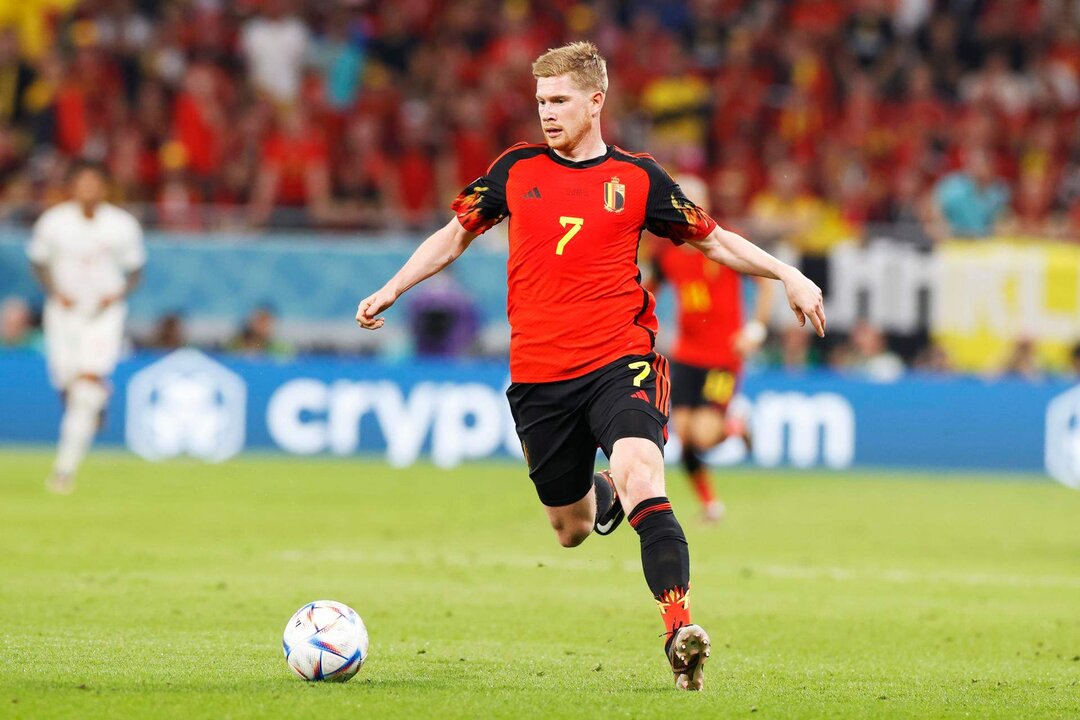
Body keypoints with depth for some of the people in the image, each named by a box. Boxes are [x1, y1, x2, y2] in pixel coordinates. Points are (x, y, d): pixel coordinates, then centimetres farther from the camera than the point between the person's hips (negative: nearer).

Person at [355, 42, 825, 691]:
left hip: (620, 361, -3)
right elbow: (456, 235, 20)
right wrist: (391, 291, 12)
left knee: (639, 473, -30)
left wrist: (787, 275, 2)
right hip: (538, 375, 3)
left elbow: (713, 240, 12)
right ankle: (597, 494, 48)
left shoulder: (637, 178, 3)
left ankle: (680, 626, -37)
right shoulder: (517, 170, 8)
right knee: (572, 532, 10)